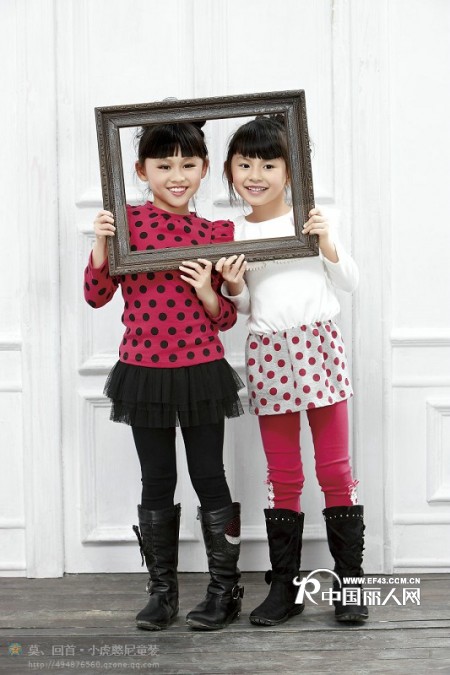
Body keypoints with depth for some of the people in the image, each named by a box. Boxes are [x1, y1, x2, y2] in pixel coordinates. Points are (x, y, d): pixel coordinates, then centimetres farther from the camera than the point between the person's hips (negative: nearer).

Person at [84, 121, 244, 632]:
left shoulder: (213, 233, 1)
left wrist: (207, 290, -13)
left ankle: (225, 589, 19)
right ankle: (162, 589, 23)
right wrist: (100, 244, -15)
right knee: (157, 481, 10)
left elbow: (225, 318, 6)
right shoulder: (126, 221, -2)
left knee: (209, 478, 6)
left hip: (201, 372, 0)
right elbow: (97, 296, -2)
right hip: (143, 372, 0)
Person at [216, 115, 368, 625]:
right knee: (282, 476, 8)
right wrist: (233, 286, -8)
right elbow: (242, 306, 13)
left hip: (318, 344, -1)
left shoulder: (310, 218, 2)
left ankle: (349, 582, 13)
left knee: (335, 469, 2)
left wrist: (327, 244, -10)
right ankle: (284, 587, 17)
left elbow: (349, 282, 5)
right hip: (267, 353, 2)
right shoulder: (233, 233, 7)